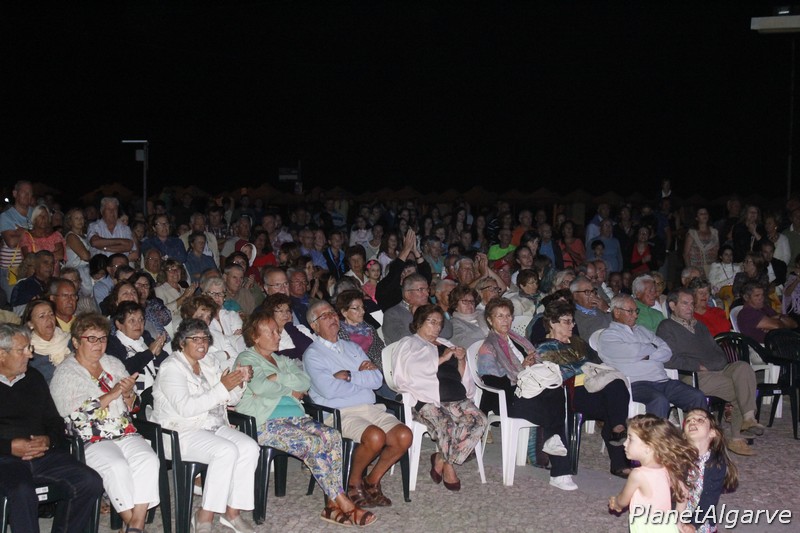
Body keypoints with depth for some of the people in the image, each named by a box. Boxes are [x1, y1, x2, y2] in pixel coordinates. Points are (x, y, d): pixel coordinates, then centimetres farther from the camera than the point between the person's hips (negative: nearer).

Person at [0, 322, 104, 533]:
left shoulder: (33, 377, 20)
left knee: (90, 482, -18)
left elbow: (55, 421, 22)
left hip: (44, 454, 5)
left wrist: (49, 440, 0)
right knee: (22, 493, -38)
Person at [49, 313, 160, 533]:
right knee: (117, 466, -32)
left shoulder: (114, 364, 18)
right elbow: (74, 413, -11)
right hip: (91, 440, -4)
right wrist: (112, 395, -12)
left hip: (126, 434, 5)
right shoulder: (65, 373, 3)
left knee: (148, 460, -25)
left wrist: (128, 394, -5)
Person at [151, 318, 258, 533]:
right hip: (181, 433, -7)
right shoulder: (172, 367, -9)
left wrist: (240, 382, -6)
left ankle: (232, 512, -13)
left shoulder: (210, 363, 14)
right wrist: (221, 388, -25)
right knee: (226, 451, -31)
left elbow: (231, 400, 15)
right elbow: (186, 408, -23)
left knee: (249, 447, -19)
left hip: (214, 427, 7)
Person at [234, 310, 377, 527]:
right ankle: (344, 504, -21)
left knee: (332, 436, -21)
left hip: (296, 417, 7)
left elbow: (305, 381, 9)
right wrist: (290, 391, -3)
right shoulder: (246, 359, 5)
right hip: (266, 423, -7)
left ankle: (333, 504, -21)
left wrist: (279, 377, -6)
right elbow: (260, 387, -15)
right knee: (314, 443, -28)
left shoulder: (282, 360, 26)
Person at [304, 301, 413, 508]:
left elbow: (377, 379, 9)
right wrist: (361, 376, 1)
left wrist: (348, 376, -5)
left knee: (404, 435, -17)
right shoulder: (313, 355, 2)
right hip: (342, 413, -6)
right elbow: (329, 390, -14)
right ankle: (354, 483, -5)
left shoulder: (353, 347, 22)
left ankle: (372, 480, 3)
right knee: (375, 437, -32)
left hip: (371, 408, 6)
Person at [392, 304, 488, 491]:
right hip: (426, 400, -6)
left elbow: (461, 378, 29)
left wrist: (461, 360, 10)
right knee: (445, 424, -36)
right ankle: (448, 468, -12)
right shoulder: (408, 344, 16)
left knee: (480, 421, -23)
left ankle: (441, 460, -14)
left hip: (456, 399, 6)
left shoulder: (445, 345, 33)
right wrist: (442, 359, -5)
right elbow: (414, 369, -6)